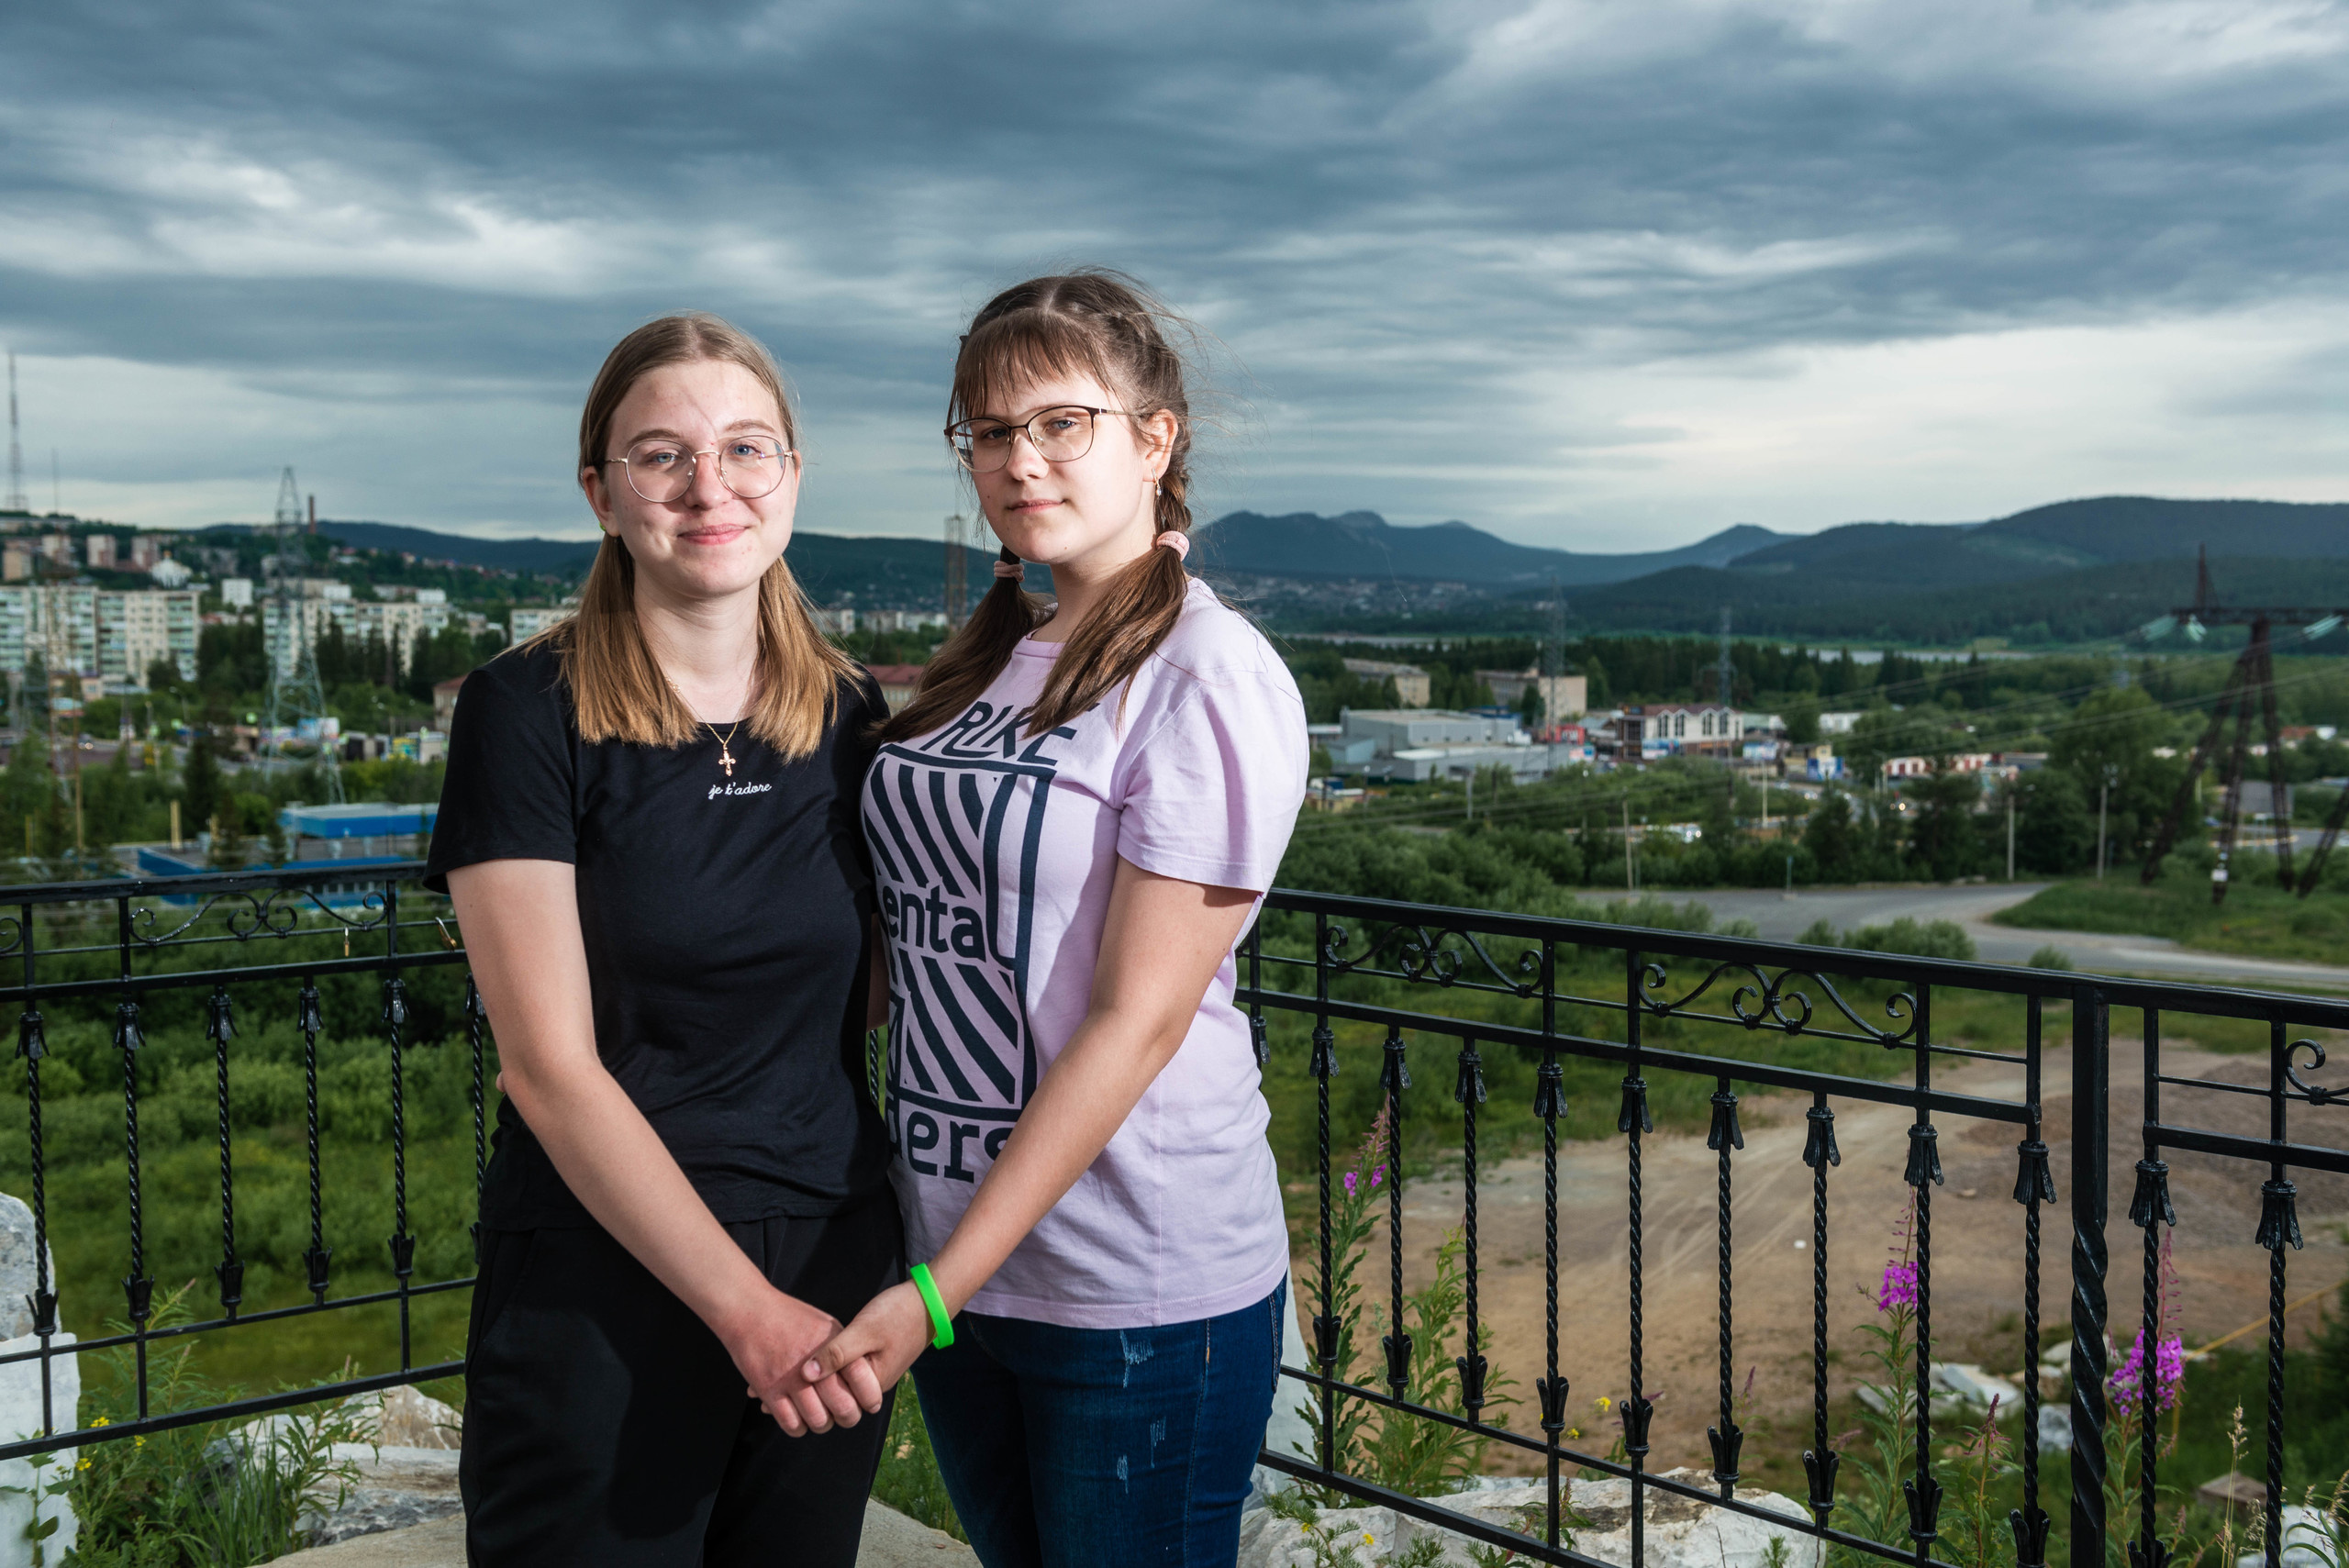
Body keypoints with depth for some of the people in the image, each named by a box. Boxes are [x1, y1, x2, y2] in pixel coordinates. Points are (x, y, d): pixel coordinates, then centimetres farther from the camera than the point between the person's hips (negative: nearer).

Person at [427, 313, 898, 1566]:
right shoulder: (528, 711, -9)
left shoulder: (851, 721, 4)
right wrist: (747, 1309, -17)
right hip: (597, 1287, -4)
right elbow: (551, 1066, -14)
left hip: (834, 1275, 4)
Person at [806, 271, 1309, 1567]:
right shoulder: (986, 662, 8)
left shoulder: (1208, 679, -14)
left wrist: (937, 1291, -20)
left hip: (1140, 1299, -6)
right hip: (951, 1259, 7)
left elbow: (1136, 1021, -19)